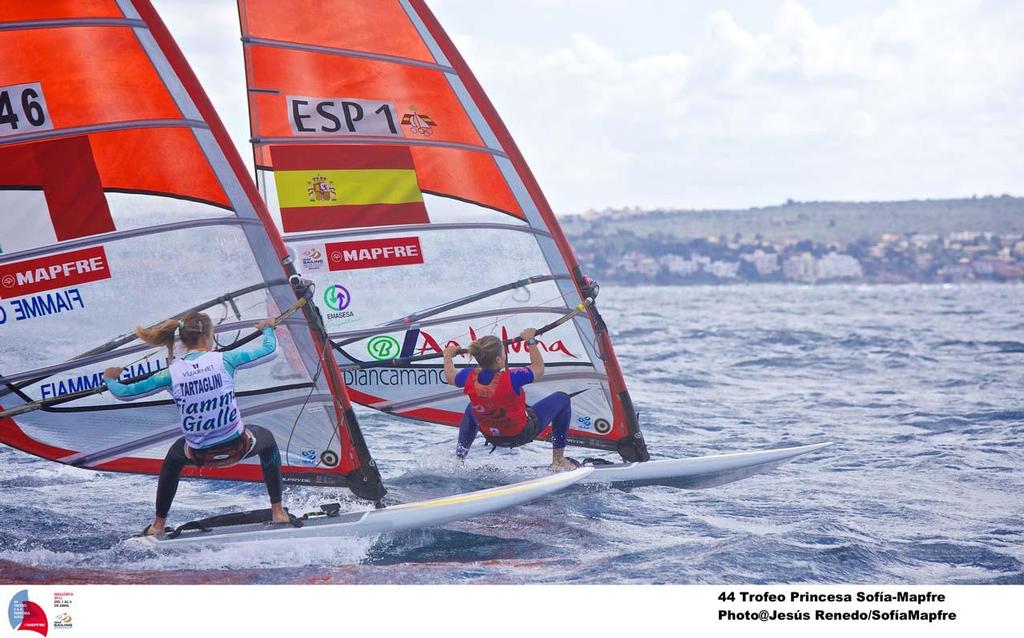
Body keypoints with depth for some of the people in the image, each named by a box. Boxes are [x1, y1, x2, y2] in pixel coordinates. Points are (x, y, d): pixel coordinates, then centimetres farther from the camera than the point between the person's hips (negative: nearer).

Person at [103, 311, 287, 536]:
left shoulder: (171, 373, -7)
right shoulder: (224, 360, -10)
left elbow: (123, 393, 0)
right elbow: (269, 349, 5)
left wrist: (110, 378, 23)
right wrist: (267, 328, 27)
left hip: (200, 456, 1)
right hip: (237, 447, -1)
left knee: (174, 456, 38)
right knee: (266, 439, 35)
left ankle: (159, 523, 37)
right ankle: (277, 511, 31)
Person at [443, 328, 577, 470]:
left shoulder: (470, 378, -24)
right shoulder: (510, 379, -36)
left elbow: (450, 378, 1)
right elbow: (539, 369, -16)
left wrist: (448, 356, 19)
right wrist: (530, 341, -5)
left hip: (491, 437, 4)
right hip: (523, 434, -4)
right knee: (561, 400, 13)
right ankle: (558, 461, 17)